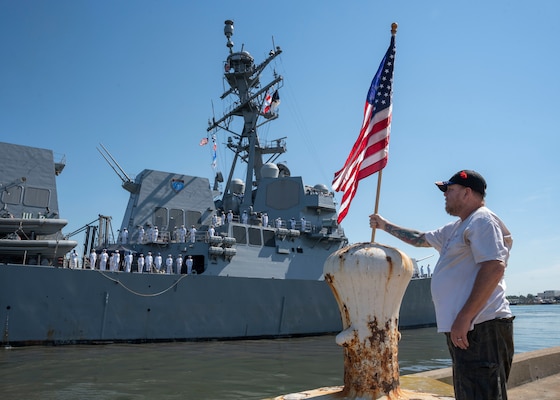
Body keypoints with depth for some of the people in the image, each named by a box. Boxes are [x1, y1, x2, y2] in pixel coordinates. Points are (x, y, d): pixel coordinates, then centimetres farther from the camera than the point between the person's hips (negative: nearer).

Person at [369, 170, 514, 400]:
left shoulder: (482, 220, -9)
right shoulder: (456, 228, 22)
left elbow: (494, 268, -21)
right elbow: (420, 239, 35)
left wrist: (463, 318, -24)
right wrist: (385, 226, 39)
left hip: (481, 327, -10)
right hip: (467, 328, 10)